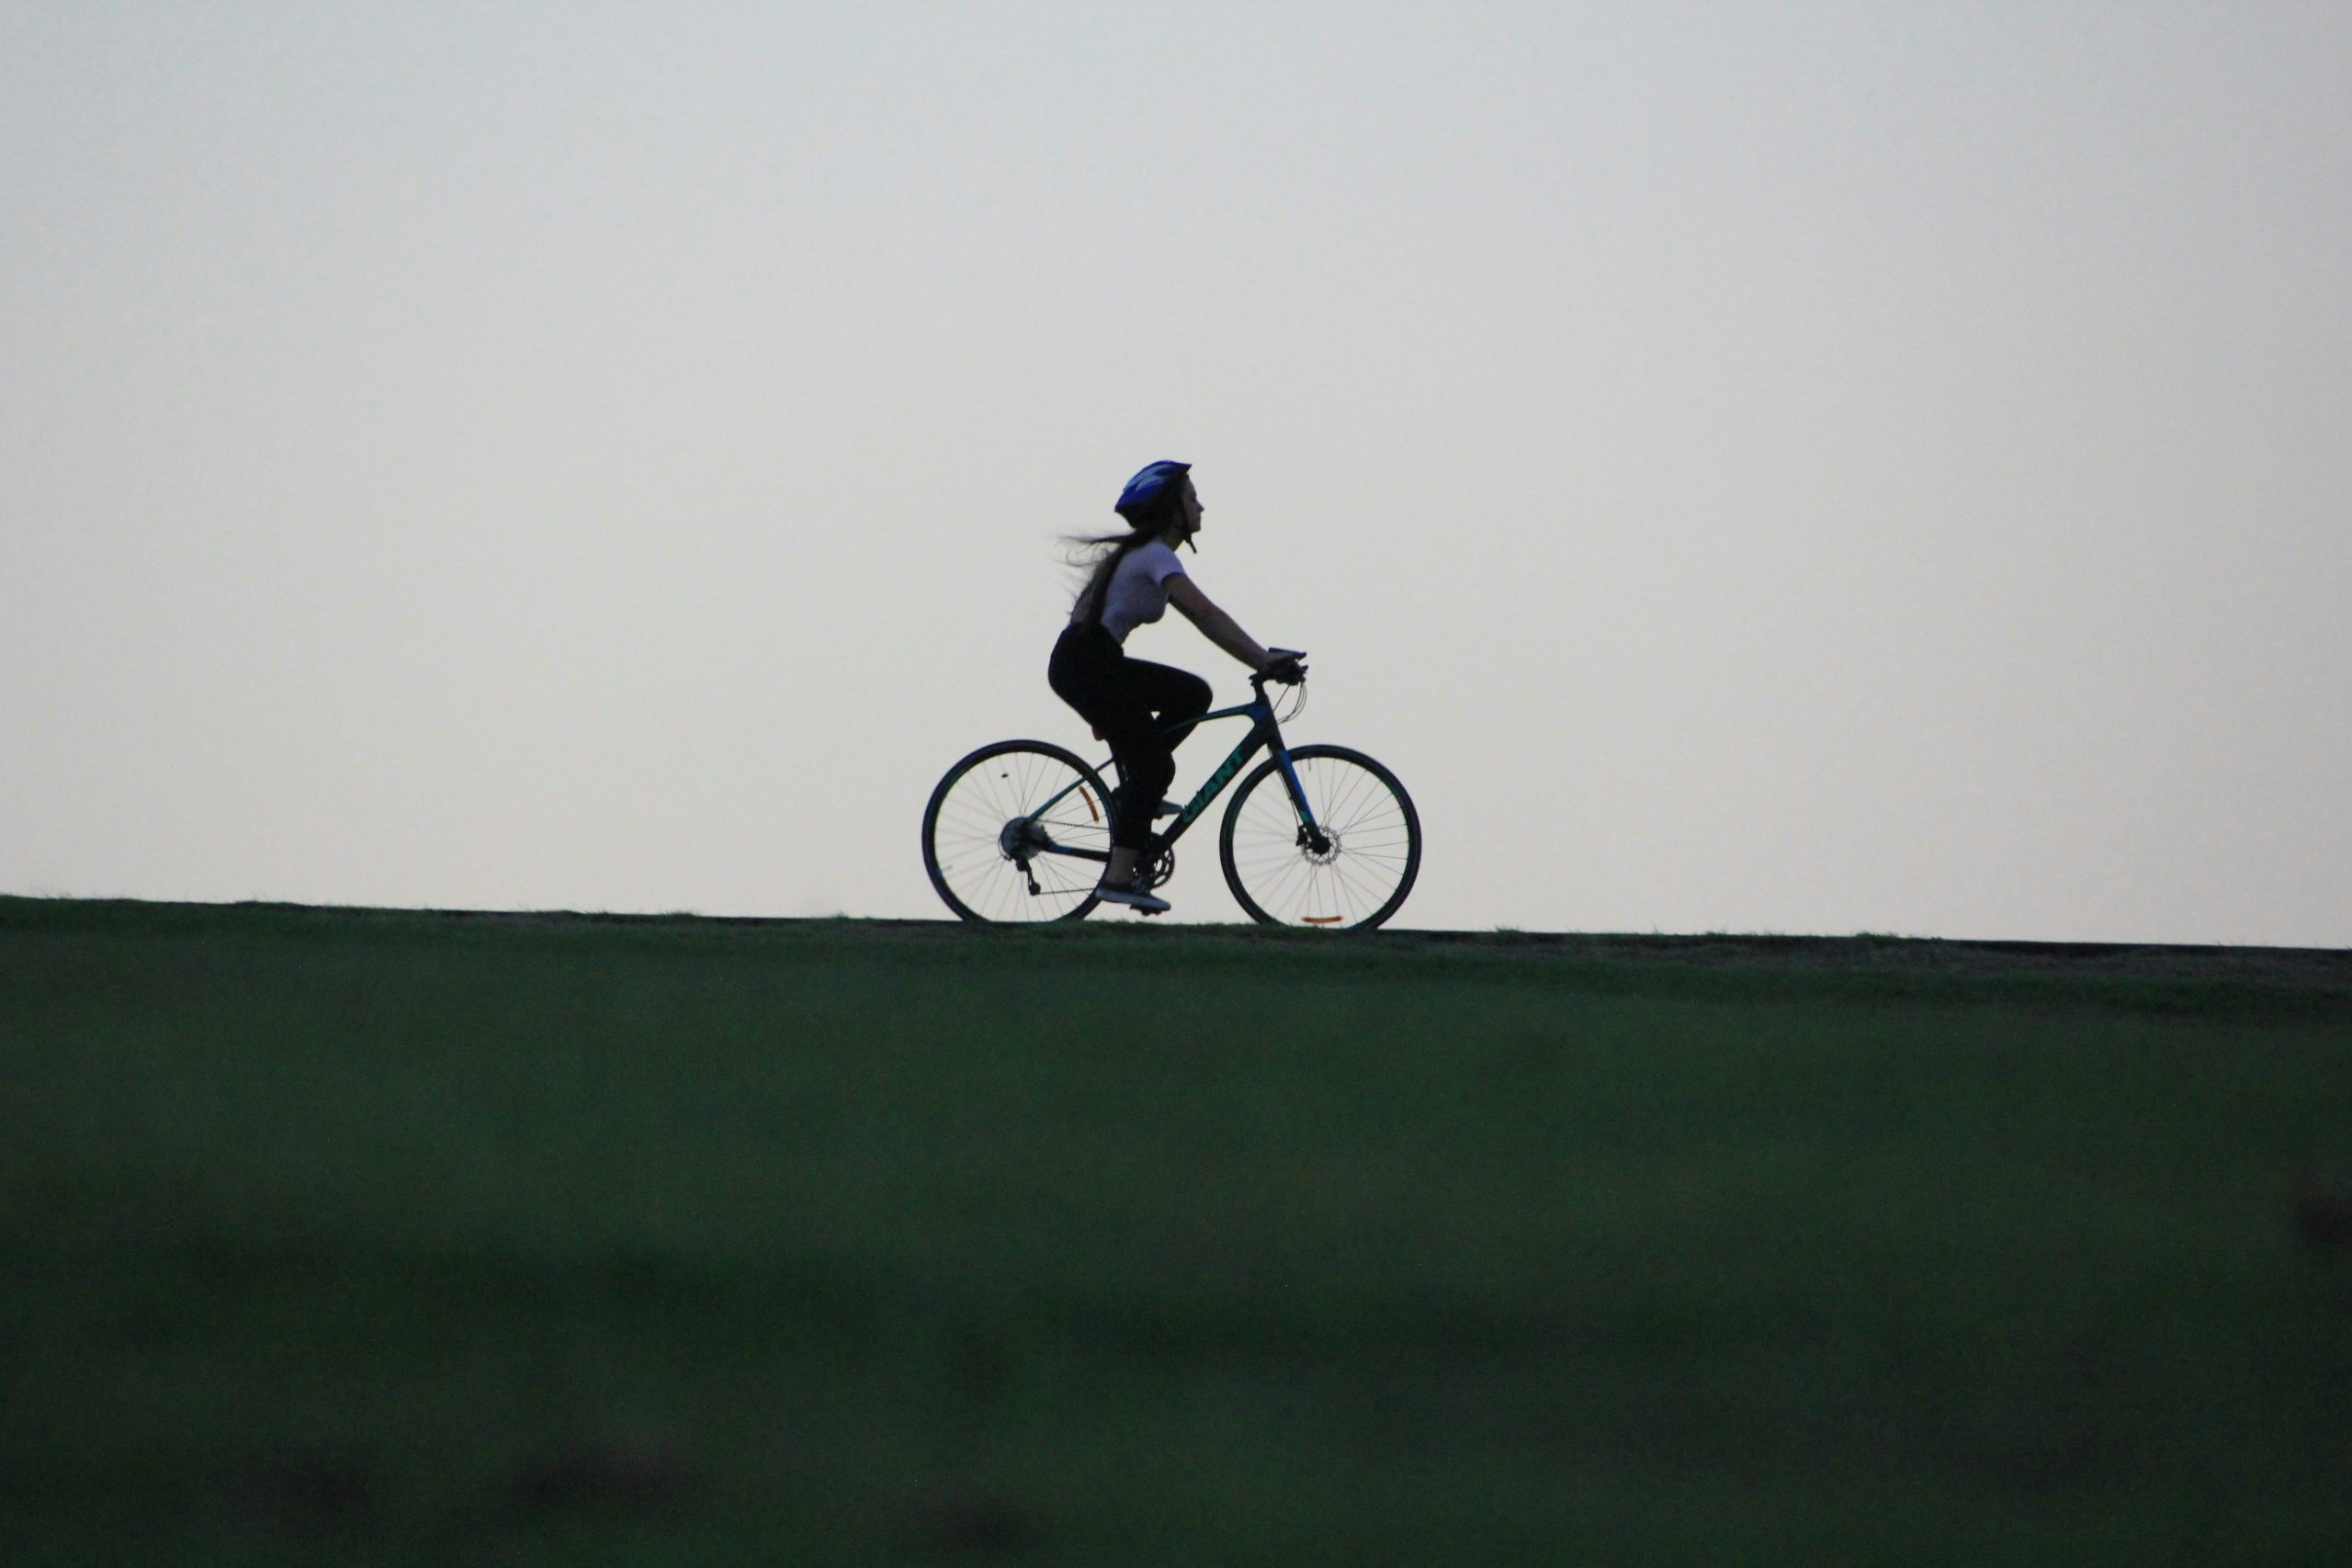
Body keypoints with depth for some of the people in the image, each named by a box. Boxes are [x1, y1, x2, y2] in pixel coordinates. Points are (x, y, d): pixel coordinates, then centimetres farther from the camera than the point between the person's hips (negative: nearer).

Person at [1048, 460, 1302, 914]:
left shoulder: (1145, 554, 18)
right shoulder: (1155, 556, -14)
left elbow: (1202, 620, 19)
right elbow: (1207, 615, -26)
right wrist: (1264, 660, -30)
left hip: (1098, 664, 9)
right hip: (1085, 667, -9)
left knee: (1193, 695, 8)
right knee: (1154, 767, -7)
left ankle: (1135, 790, 9)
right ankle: (1119, 876, -9)